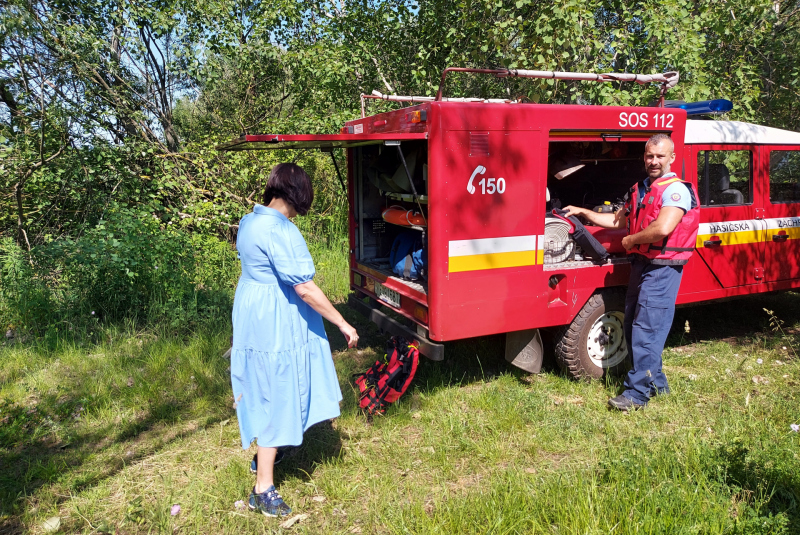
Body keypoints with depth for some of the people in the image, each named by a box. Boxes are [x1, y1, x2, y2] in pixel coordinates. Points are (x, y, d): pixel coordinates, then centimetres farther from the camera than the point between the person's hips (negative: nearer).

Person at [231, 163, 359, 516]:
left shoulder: (249, 222, 6)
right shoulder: (280, 231, -24)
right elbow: (305, 289, -25)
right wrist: (343, 324, -17)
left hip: (253, 318, 9)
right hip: (276, 327, -9)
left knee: (264, 396, 25)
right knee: (275, 400, 2)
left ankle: (263, 455, 45)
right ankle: (263, 490, 13)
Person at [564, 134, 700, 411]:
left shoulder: (676, 189, -12)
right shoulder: (638, 190, 15)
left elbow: (663, 228, -27)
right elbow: (617, 220, 26)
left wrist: (630, 240, -12)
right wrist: (583, 212, 20)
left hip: (662, 267, -9)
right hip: (640, 264, 9)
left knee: (646, 329, -10)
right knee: (633, 325, 13)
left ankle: (637, 392, -5)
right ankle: (656, 382, 26)